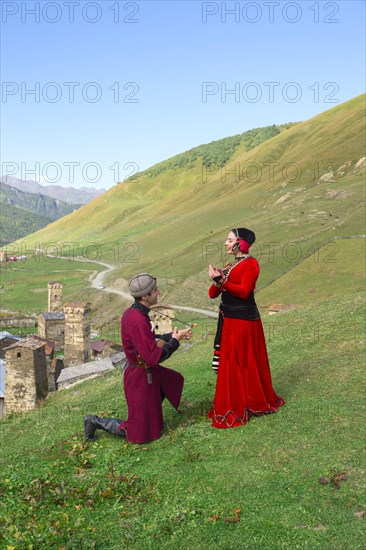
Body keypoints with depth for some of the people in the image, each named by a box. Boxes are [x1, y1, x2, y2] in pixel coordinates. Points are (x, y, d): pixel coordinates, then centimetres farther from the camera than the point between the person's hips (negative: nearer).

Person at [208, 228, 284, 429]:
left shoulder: (250, 263, -7)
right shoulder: (229, 267, 15)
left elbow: (244, 291, -19)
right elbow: (212, 294, 9)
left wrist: (221, 281, -24)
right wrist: (216, 280, -11)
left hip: (243, 320, -8)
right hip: (227, 320, 8)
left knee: (242, 364, 0)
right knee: (229, 364, 11)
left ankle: (241, 409, 13)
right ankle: (233, 404, 23)